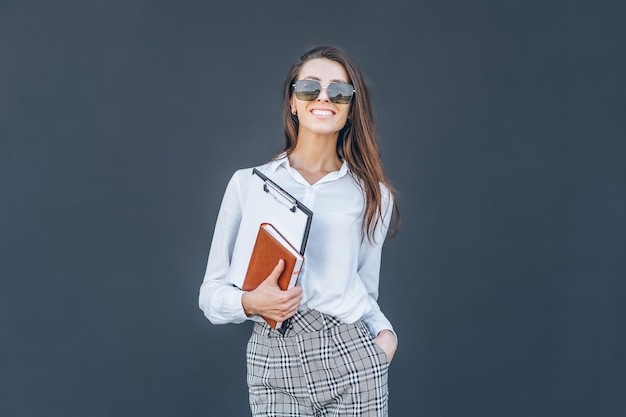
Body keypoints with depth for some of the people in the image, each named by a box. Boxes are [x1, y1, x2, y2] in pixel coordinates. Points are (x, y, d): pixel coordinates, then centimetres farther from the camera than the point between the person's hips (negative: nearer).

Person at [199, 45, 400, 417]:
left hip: (352, 358, 1)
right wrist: (250, 303, -15)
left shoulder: (373, 195, 10)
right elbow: (212, 293, 5)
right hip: (274, 363, -1)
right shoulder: (249, 183, 5)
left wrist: (384, 332, -3)